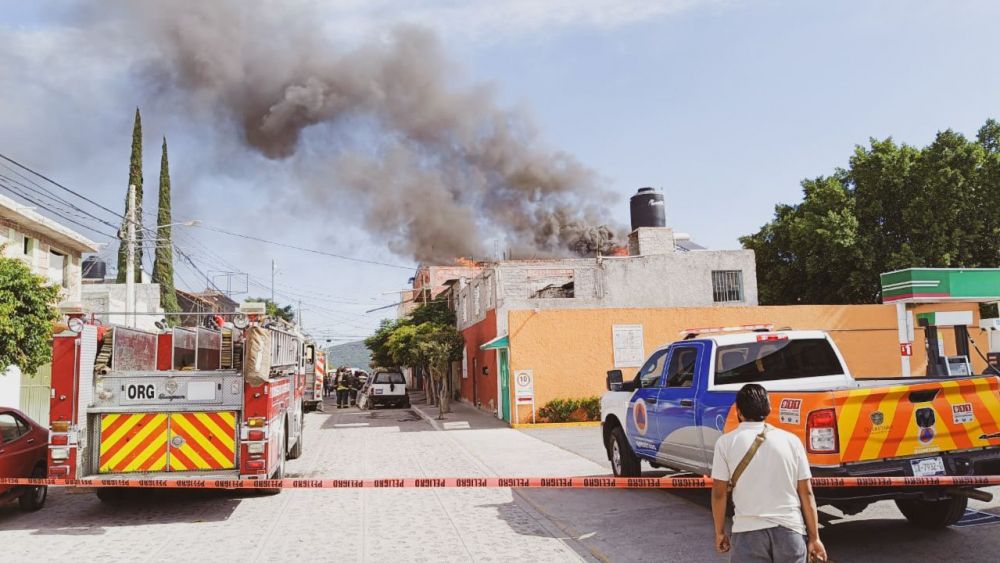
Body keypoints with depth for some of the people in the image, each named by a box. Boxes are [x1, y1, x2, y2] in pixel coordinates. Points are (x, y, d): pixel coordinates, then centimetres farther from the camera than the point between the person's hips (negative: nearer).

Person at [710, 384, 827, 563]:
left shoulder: (726, 442, -3)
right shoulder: (791, 440, 3)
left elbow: (719, 494, -2)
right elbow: (806, 493, 3)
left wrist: (720, 532, 10)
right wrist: (814, 537, 9)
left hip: (748, 531, -2)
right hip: (790, 530, 2)